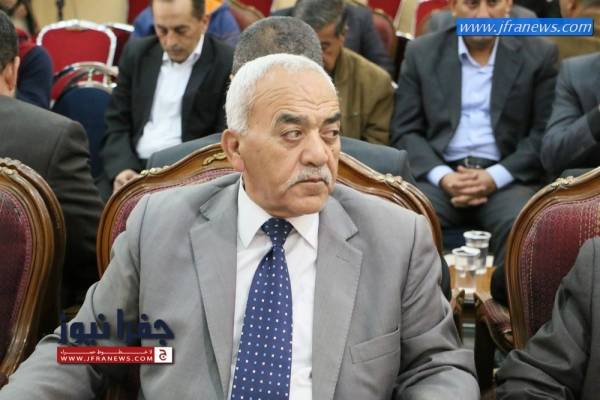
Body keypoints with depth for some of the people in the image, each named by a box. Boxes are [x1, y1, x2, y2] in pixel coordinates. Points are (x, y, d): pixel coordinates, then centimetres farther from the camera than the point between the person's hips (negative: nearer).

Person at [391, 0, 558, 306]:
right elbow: (405, 131, 7)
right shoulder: (421, 53, 11)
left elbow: (545, 133, 2)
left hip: (507, 177, -1)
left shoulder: (539, 54, 8)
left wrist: (495, 177, -13)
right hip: (439, 173, 1)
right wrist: (442, 177, -12)